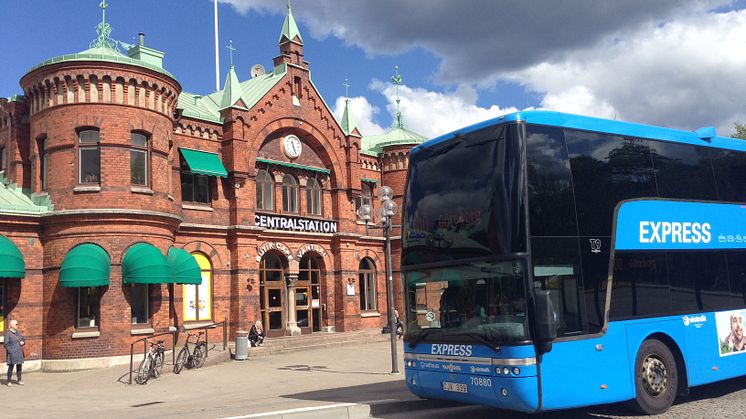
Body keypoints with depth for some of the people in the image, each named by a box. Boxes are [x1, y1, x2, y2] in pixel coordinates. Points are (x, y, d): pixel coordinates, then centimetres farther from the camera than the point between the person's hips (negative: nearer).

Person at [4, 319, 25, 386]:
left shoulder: (17, 332, 11)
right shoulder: (7, 333, -9)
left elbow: (23, 339, 19)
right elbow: (6, 344, -12)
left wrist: (23, 342, -3)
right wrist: (10, 352, -19)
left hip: (19, 353, 6)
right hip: (12, 353, -6)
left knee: (19, 366, 8)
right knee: (11, 367, -4)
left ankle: (19, 380, 15)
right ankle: (9, 381, 5)